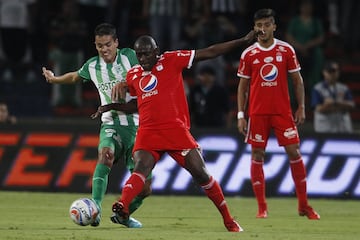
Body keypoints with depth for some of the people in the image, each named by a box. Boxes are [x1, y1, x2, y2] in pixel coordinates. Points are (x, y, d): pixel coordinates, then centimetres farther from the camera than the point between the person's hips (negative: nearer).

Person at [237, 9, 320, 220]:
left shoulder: (286, 50, 3)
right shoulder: (248, 55, 3)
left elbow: (297, 80, 9)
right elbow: (243, 86, 8)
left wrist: (301, 107, 1)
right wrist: (241, 115, 1)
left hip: (283, 111, 0)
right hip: (257, 113, 0)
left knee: (294, 153, -4)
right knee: (257, 156, -1)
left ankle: (304, 205, 5)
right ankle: (262, 207, 6)